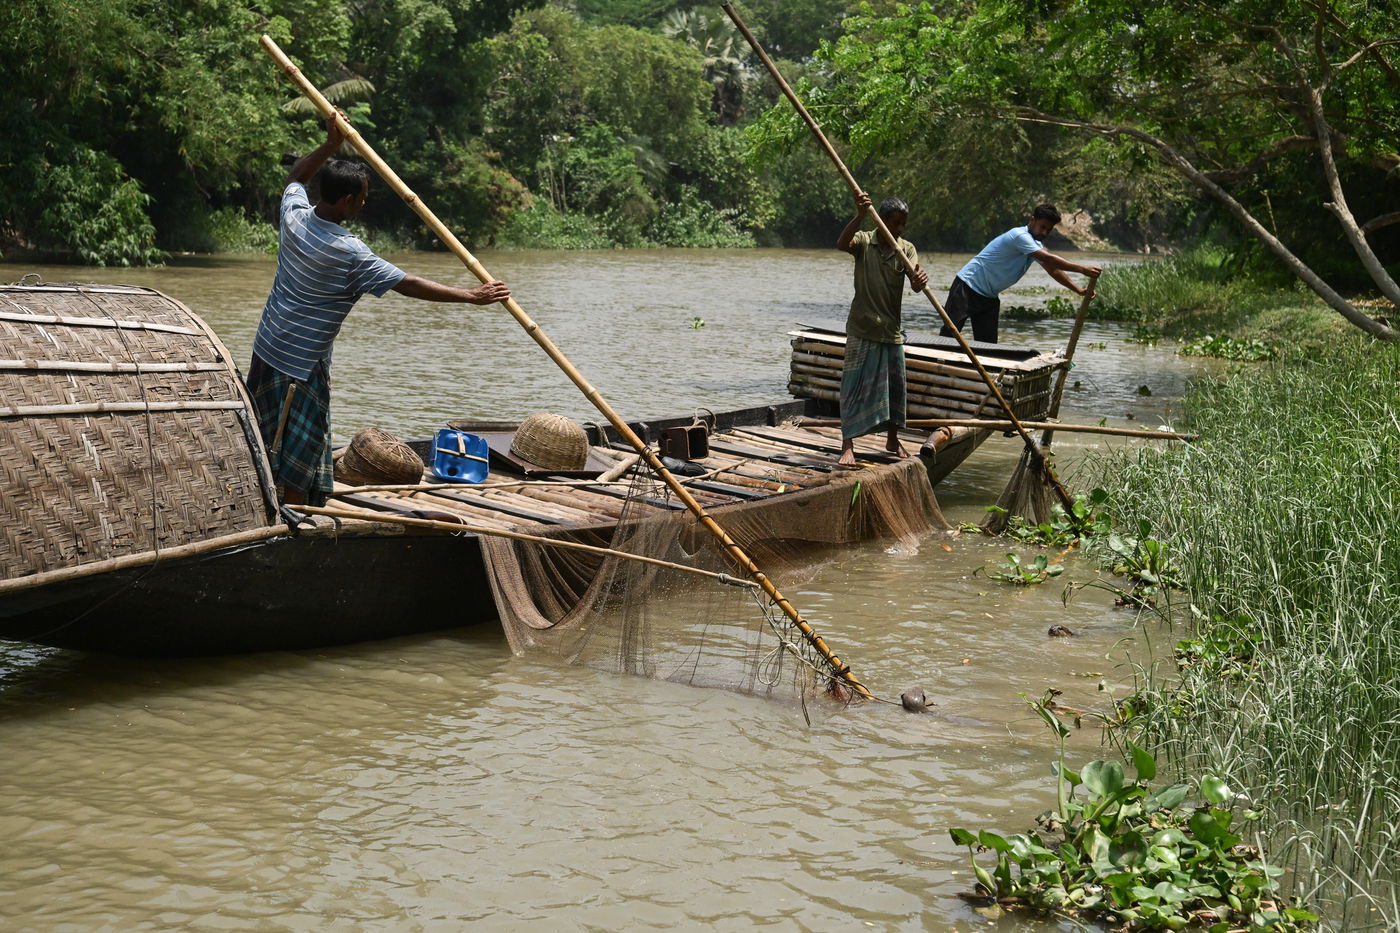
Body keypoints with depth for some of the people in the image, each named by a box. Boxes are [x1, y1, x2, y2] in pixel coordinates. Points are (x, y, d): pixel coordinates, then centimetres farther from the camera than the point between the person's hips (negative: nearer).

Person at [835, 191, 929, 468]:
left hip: (892, 329, 4)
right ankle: (847, 445, -5)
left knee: (895, 384, 11)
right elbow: (841, 244, -27)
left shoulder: (906, 249, 4)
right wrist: (860, 216, -40)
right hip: (862, 328, -4)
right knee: (855, 384, -6)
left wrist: (920, 280, -33)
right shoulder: (863, 241, -5)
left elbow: (916, 285, -9)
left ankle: (893, 440, 28)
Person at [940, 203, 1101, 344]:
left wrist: (1079, 290, 6)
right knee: (949, 334, -11)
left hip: (989, 297, 10)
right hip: (968, 287, -10)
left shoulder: (1036, 245, 11)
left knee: (988, 343, 0)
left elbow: (1053, 270, 15)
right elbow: (1049, 260, -28)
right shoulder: (1020, 235, -20)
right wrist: (1082, 269, -30)